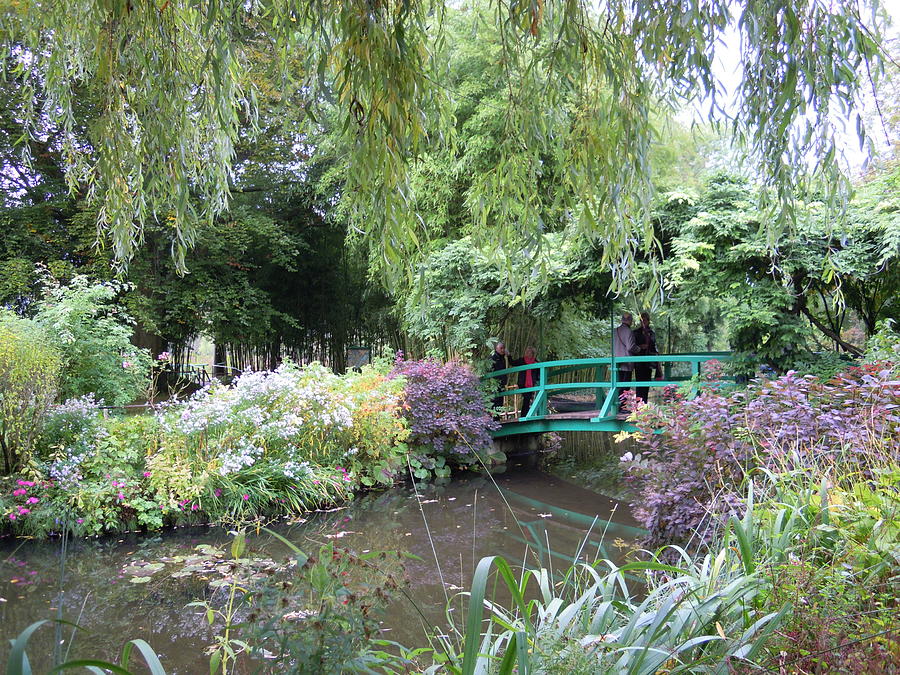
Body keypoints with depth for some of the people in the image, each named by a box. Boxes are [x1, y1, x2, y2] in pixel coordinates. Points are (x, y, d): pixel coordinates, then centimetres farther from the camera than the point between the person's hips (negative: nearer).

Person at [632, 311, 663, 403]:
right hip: (639, 362, -4)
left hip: (649, 362, 4)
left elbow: (654, 347, 18)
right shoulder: (636, 332, 1)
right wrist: (640, 347, -16)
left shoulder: (651, 332, 13)